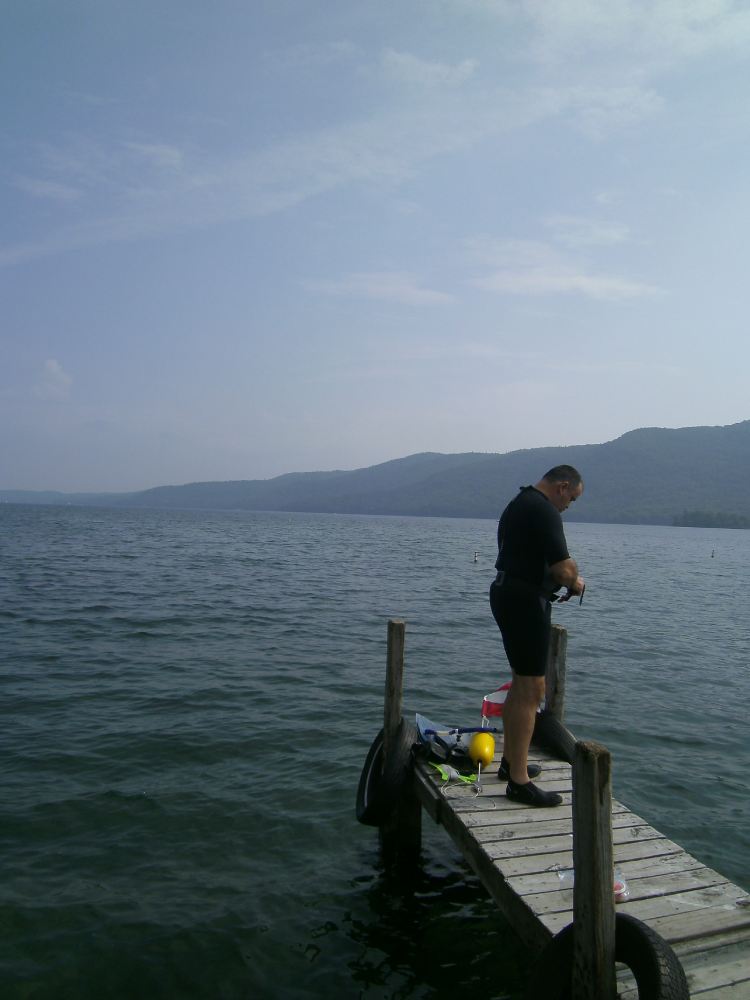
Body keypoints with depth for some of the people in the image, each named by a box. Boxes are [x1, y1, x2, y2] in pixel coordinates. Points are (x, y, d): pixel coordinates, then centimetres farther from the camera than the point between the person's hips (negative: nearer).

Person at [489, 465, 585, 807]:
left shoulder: (517, 504, 16)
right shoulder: (544, 511, -16)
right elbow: (563, 568, -22)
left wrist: (561, 581, 13)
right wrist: (575, 582, 1)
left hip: (506, 594, 11)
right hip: (526, 602, -11)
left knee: (520, 684, 20)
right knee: (531, 689, -6)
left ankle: (511, 761, 31)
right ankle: (519, 782, -1)